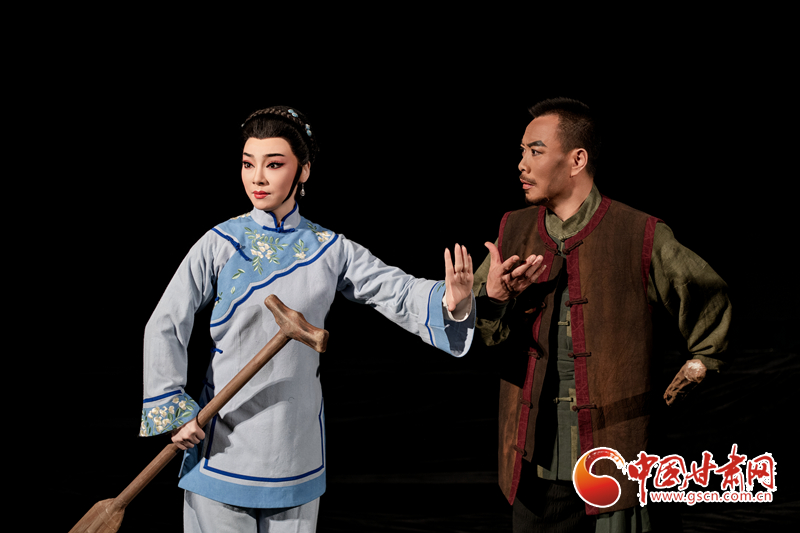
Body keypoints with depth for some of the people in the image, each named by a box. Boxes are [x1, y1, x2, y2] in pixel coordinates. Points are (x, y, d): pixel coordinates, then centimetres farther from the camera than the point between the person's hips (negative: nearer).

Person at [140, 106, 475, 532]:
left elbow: (400, 293, -5)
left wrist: (450, 301, -26)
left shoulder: (330, 249, 1)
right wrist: (174, 411, -8)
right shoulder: (219, 245, -4)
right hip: (224, 440, -2)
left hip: (295, 444, 2)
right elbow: (165, 327, -2)